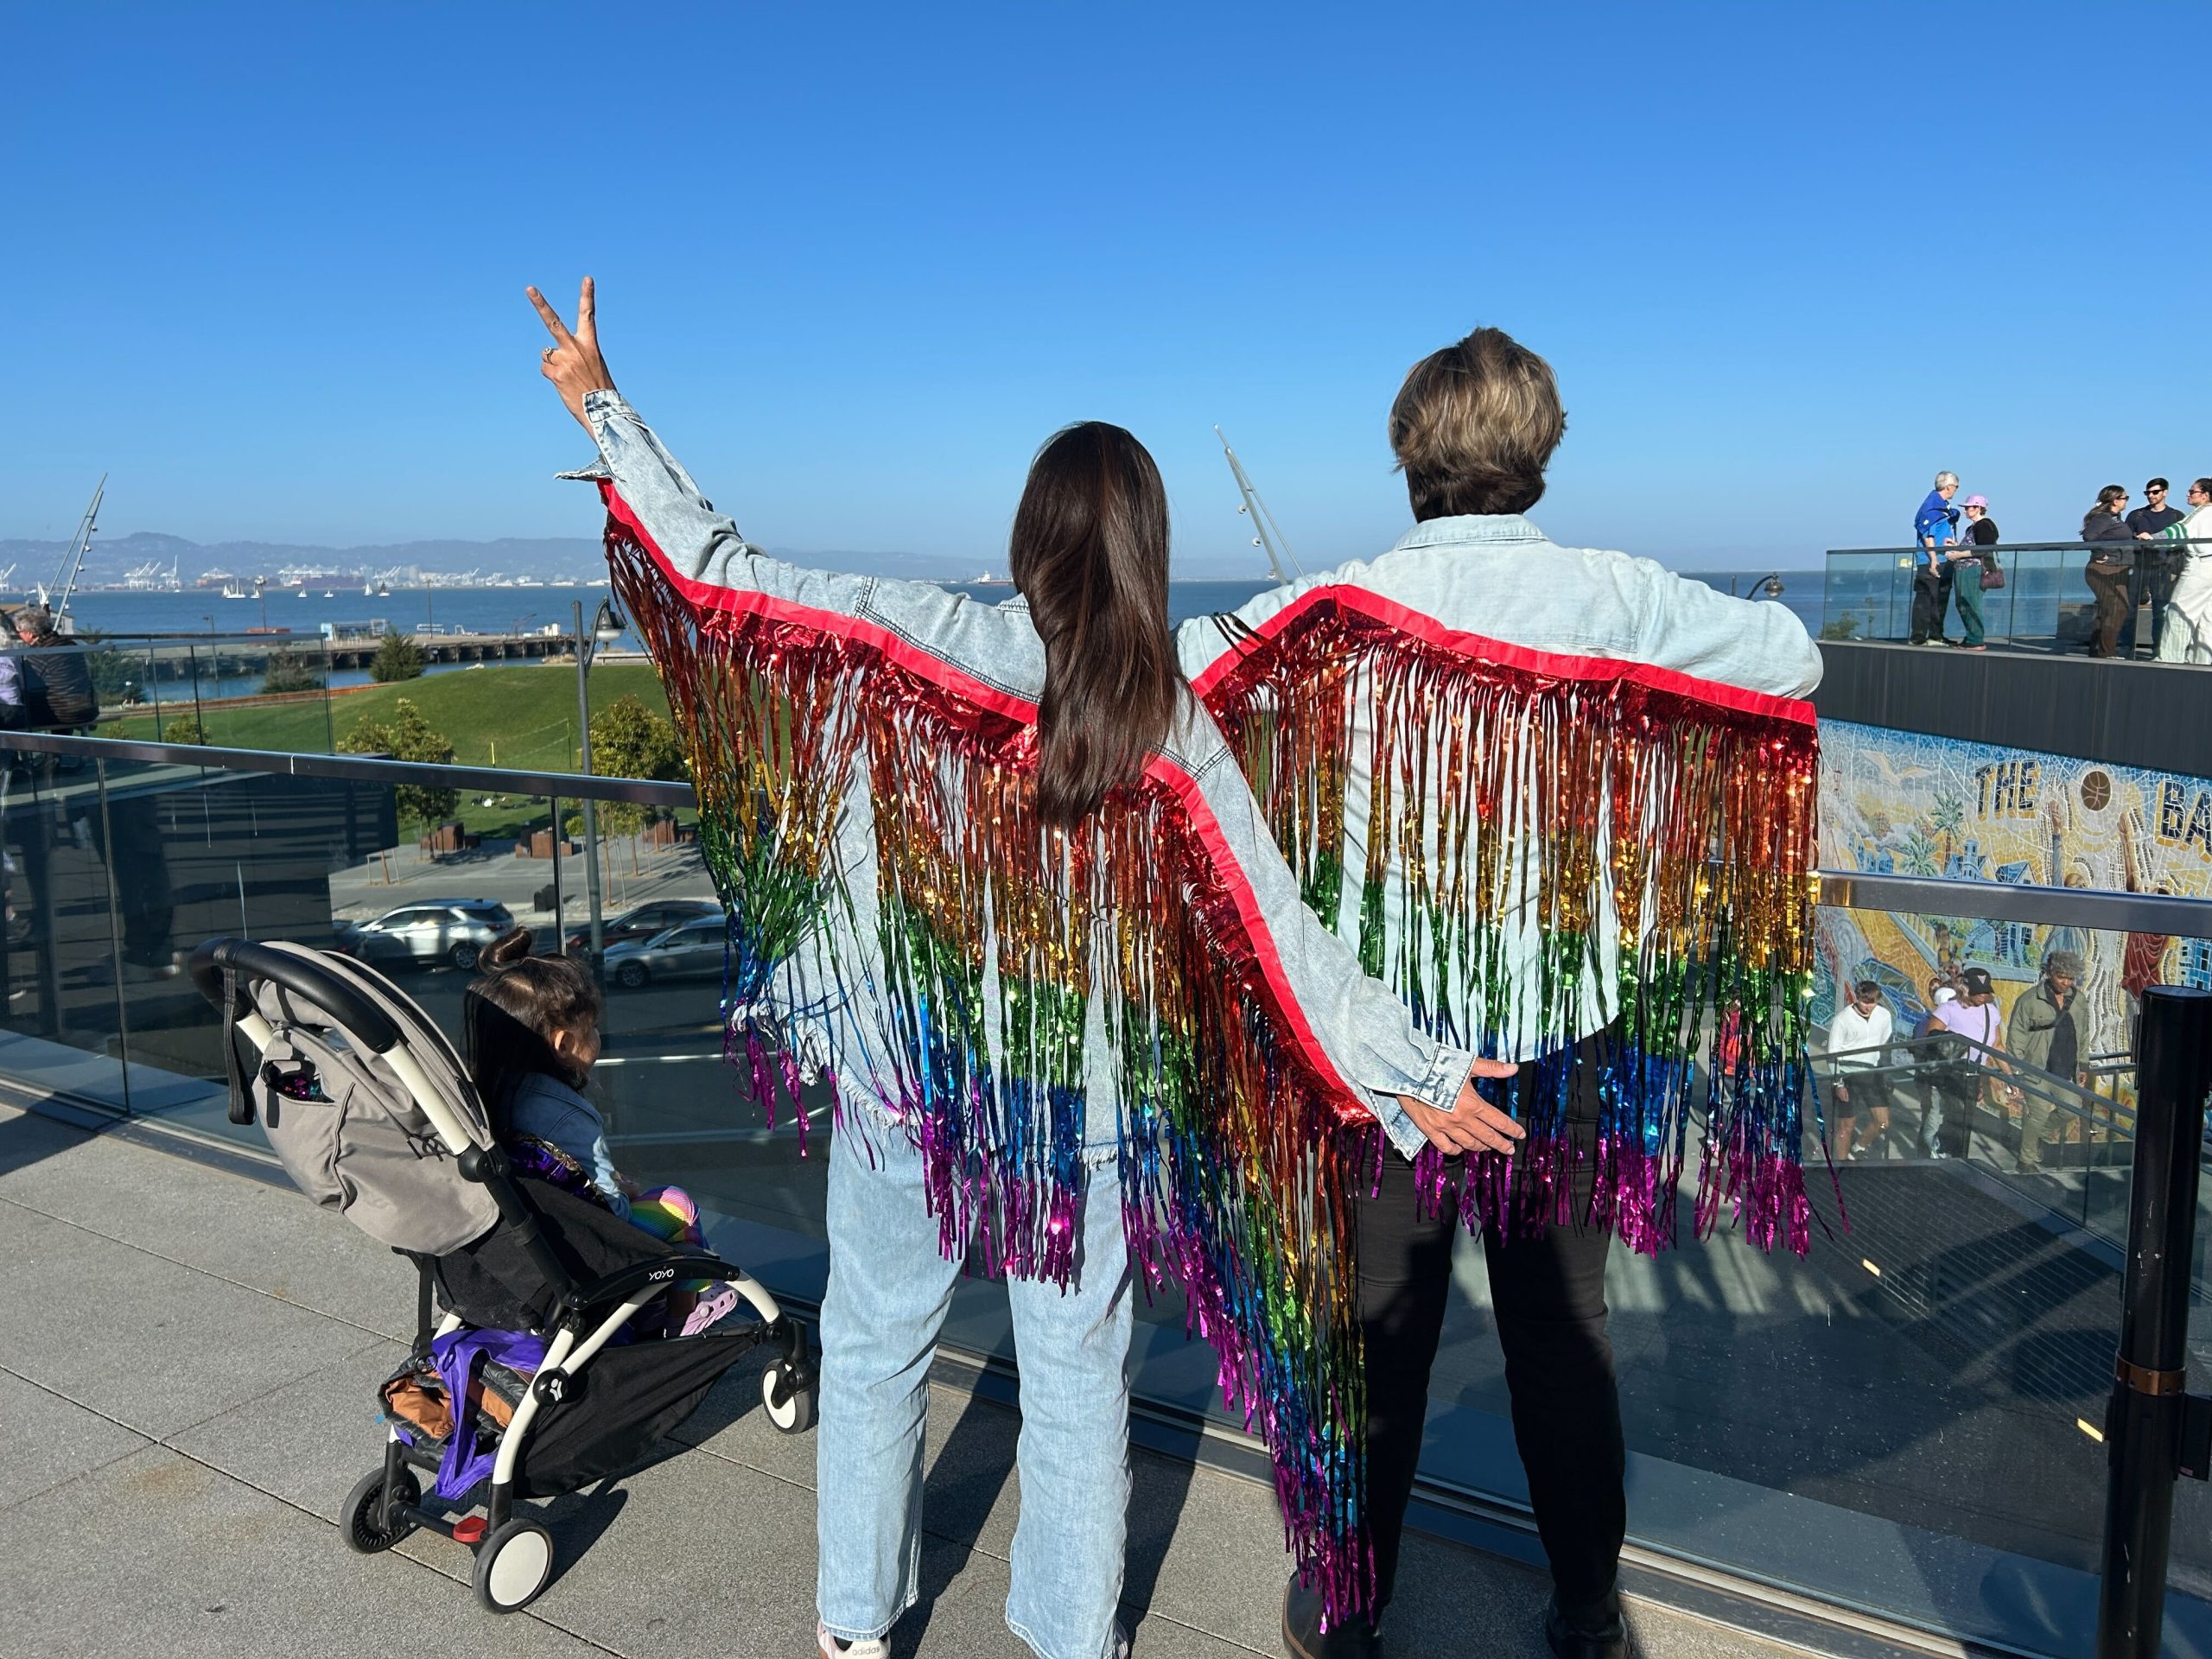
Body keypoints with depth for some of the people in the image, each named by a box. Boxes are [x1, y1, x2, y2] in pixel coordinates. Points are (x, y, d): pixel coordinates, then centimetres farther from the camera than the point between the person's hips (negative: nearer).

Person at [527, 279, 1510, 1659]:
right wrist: (1420, 1073, -5)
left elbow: (723, 572, -8)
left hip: (907, 1063, 1)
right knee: (1077, 1373, 17)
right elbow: (1277, 931, -12)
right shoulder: (1172, 728, -11)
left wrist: (602, 408, 4)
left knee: (878, 1340, 21)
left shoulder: (918, 641, -12)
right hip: (1080, 1099, 0)